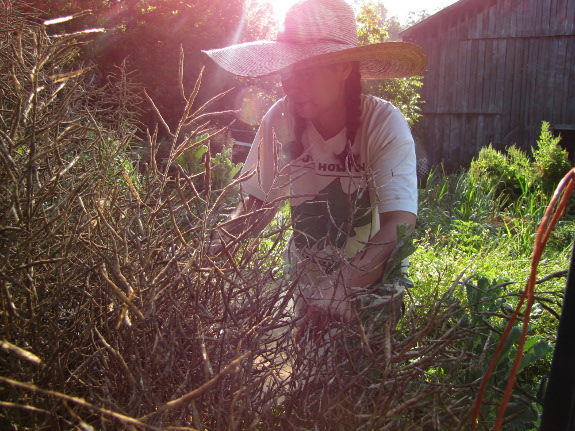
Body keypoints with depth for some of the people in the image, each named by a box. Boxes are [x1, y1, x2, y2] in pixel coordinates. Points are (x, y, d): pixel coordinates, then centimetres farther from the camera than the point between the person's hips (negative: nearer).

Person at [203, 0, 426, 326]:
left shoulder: (384, 123, -24)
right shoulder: (280, 119, -15)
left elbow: (399, 227, -34)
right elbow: (257, 204, -7)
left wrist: (338, 289, -49)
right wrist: (214, 246, -26)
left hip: (371, 288, -2)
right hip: (305, 283, 3)